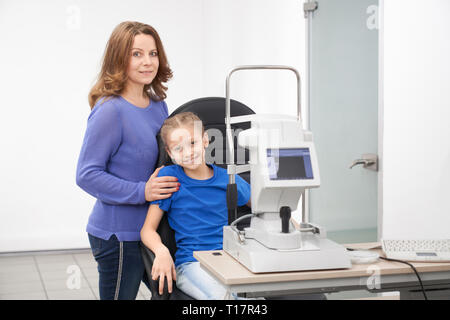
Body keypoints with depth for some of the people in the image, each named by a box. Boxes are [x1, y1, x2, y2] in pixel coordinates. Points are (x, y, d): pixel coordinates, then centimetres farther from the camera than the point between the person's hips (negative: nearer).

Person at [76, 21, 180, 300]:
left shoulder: (158, 105, 6)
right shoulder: (110, 110, -17)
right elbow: (87, 175, -19)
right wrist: (142, 192, -24)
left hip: (150, 229, 8)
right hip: (118, 233, -8)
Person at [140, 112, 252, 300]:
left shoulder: (228, 179, 9)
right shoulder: (169, 177, 2)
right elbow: (148, 229, 1)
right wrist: (161, 251, -20)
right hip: (191, 263, -3)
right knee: (221, 295, -33)